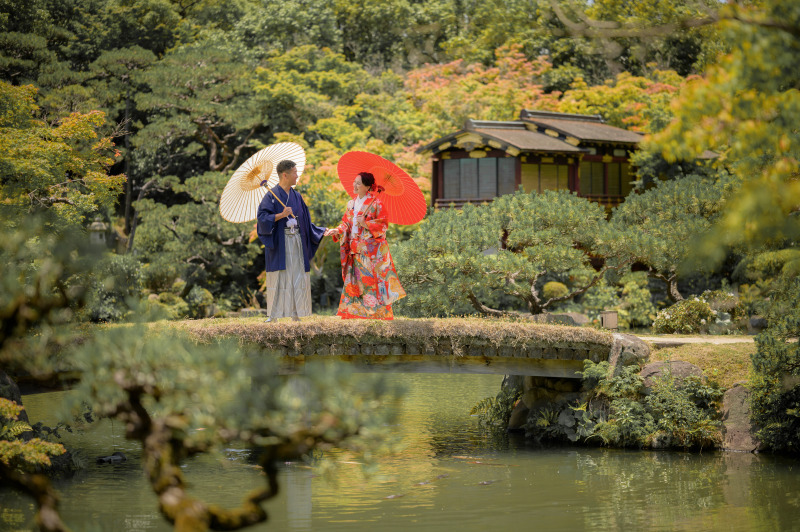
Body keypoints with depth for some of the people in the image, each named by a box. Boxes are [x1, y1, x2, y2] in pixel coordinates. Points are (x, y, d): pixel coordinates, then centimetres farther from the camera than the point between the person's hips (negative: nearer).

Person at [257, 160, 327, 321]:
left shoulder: (297, 196, 13)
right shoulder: (272, 195, -6)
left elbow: (305, 221, 18)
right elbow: (262, 217, -14)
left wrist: (322, 232, 11)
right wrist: (281, 215, -25)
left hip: (297, 240, 6)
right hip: (280, 242, -6)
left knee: (297, 276, 4)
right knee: (279, 277, -5)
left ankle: (295, 314, 9)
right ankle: (273, 315, 0)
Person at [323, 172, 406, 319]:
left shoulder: (376, 203, -5)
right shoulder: (352, 203, 15)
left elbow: (382, 225, -7)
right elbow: (346, 223, 15)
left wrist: (366, 224, -20)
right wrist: (337, 231, -3)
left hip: (371, 250, -6)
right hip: (356, 251, 6)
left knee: (372, 282, -9)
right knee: (354, 283, 3)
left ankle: (378, 315, -5)